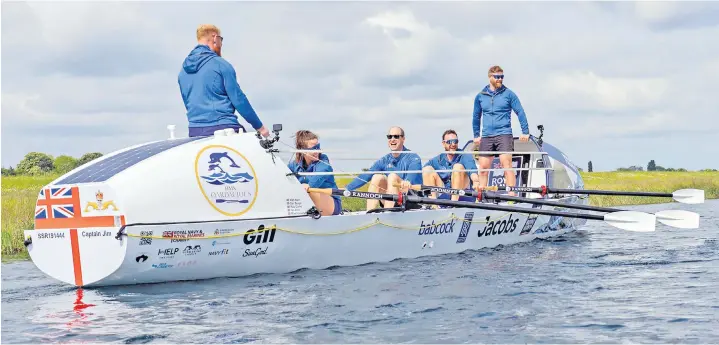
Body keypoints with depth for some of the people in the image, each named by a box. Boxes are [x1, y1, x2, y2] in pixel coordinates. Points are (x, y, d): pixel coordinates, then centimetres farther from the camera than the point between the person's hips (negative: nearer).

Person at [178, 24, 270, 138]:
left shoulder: (183, 70, 13)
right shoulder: (221, 64, -6)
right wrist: (259, 126, 0)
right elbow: (238, 99, -7)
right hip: (223, 128, -6)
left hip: (194, 132, 6)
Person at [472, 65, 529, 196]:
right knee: (483, 168, 4)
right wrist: (476, 135, 22)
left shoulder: (508, 94, 3)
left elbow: (520, 112, 3)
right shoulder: (480, 96, 10)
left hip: (504, 135, -3)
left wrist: (525, 132, -1)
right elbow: (476, 116, 22)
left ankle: (511, 195, -17)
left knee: (506, 165, -14)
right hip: (486, 137, 3)